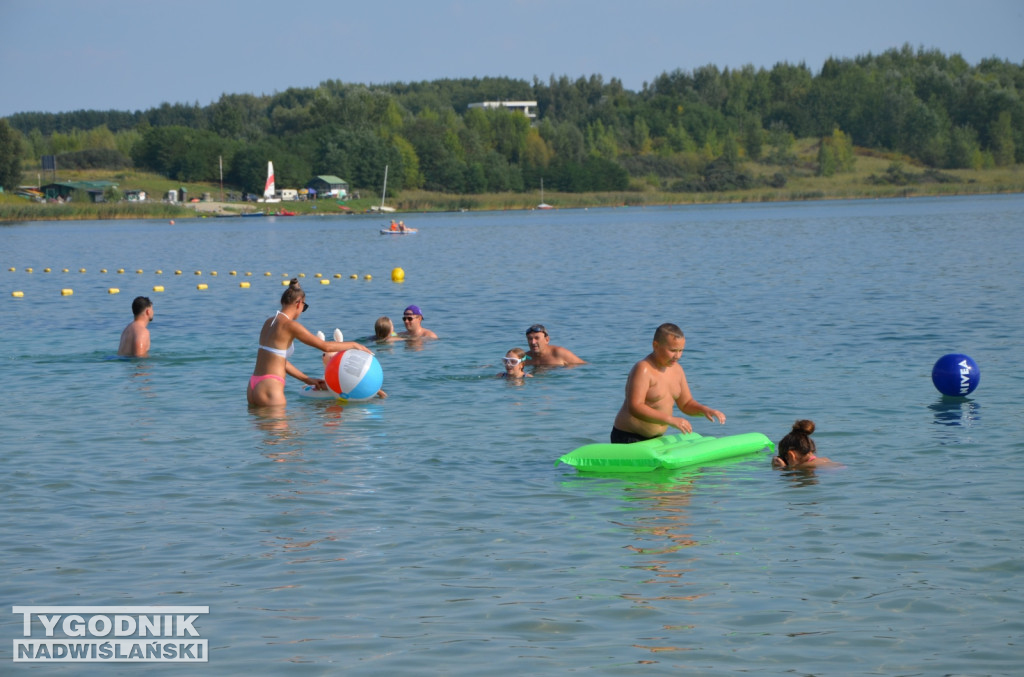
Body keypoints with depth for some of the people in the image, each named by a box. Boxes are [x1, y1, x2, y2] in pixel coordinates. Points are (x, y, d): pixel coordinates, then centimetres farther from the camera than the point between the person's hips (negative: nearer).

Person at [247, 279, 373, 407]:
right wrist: (354, 345, 7)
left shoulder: (269, 322, 13)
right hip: (269, 391, -9)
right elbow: (325, 346, -8)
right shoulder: (289, 325, -11)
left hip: (253, 387, 9)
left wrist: (307, 380, 22)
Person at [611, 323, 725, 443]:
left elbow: (686, 404, 19)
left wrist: (705, 410, -4)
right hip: (629, 439, -8)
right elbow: (635, 408, -27)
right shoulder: (643, 370, -17)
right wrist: (671, 420, -34)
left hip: (656, 438, 8)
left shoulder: (676, 369, 10)